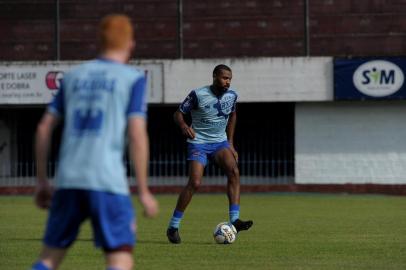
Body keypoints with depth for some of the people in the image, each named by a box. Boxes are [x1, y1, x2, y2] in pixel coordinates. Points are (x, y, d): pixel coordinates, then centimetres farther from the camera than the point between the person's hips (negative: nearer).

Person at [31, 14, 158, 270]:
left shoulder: (74, 76, 17)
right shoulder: (133, 78, 3)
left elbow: (44, 129, 14)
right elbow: (137, 135, -7)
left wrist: (42, 182, 21)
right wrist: (144, 192, -4)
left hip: (68, 180, 5)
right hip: (107, 182, -5)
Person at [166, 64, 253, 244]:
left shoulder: (232, 95, 0)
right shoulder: (198, 95, -14)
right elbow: (178, 114, -7)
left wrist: (230, 143, 18)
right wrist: (184, 126, -30)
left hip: (220, 142, 4)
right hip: (198, 142, -4)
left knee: (234, 171, -23)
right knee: (195, 183, -17)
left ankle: (235, 220, -25)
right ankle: (173, 227, -3)